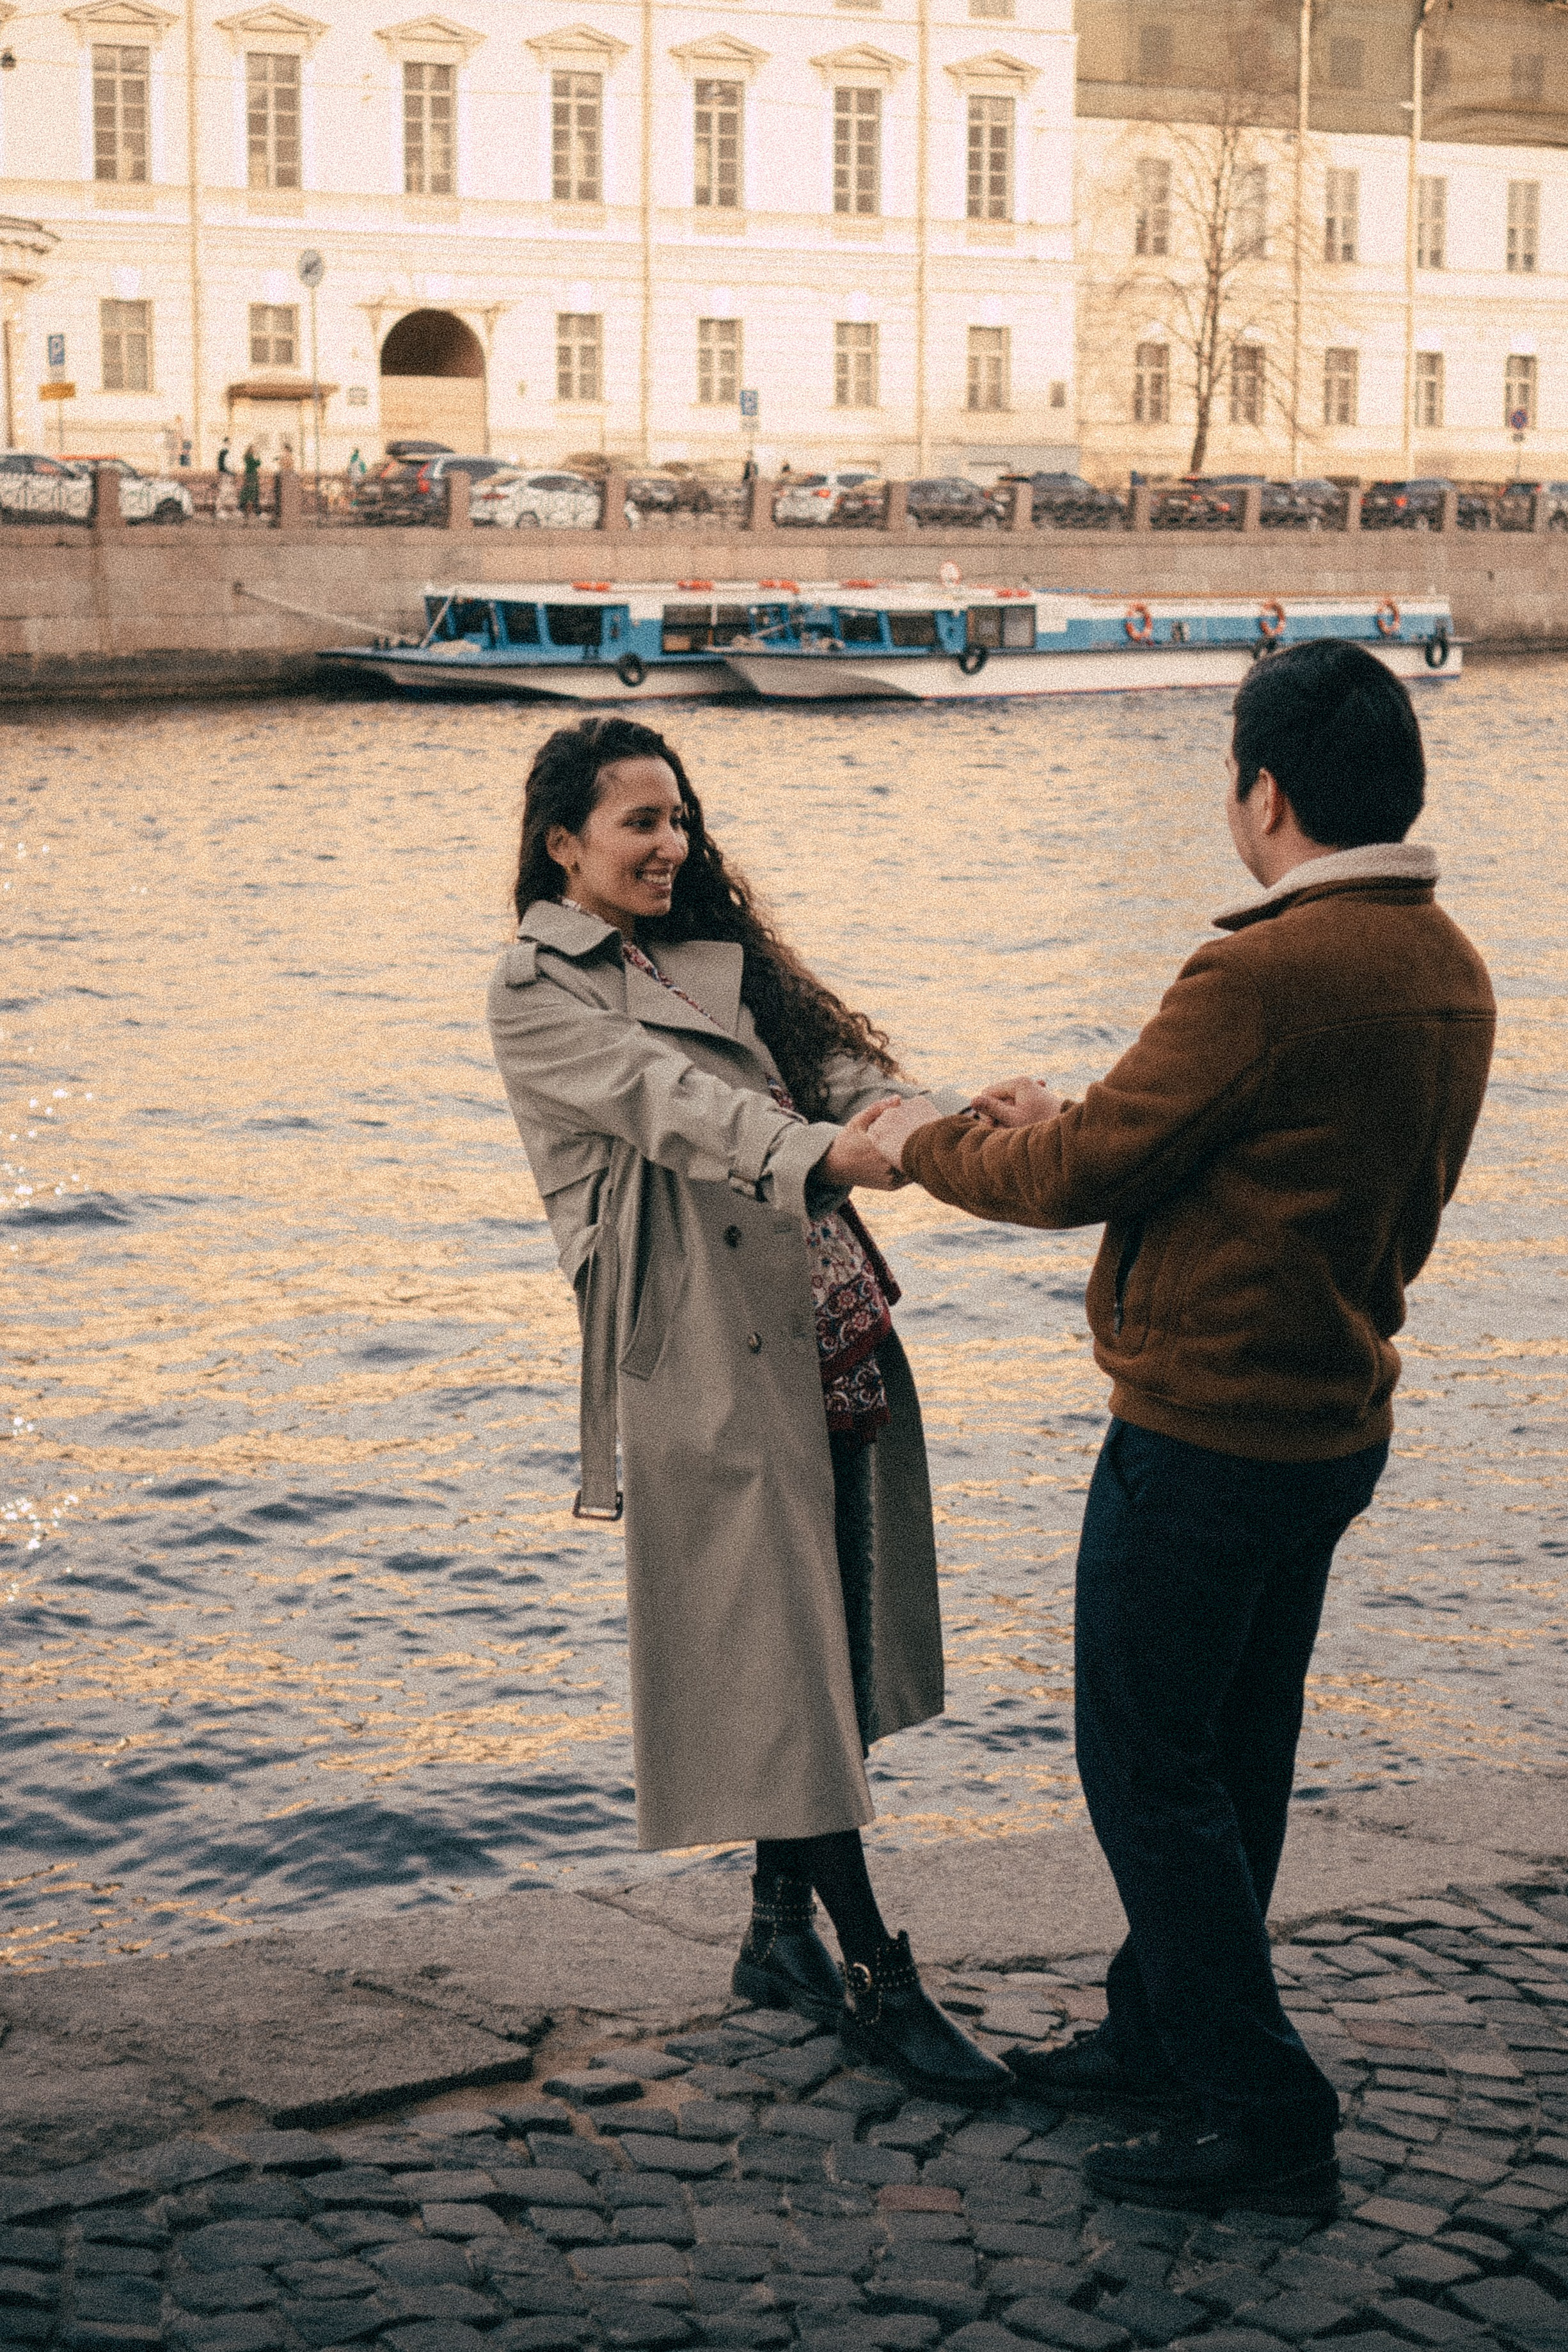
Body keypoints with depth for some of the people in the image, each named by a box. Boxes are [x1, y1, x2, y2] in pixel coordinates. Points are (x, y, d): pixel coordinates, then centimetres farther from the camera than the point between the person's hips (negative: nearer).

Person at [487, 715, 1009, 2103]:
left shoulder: (716, 957, 18)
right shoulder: (537, 995, -3)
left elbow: (833, 1061, 5)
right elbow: (667, 1102, -19)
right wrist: (819, 1154, -36)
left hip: (832, 1337, 7)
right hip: (712, 1355, -7)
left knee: (819, 1642, 11)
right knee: (774, 1654, -5)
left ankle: (781, 1933, 24)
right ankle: (881, 1979, 0)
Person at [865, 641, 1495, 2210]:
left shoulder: (1270, 973, -24)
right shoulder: (1447, 974, 6)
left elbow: (1087, 1174, -17)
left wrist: (925, 1148, 1)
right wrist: (1078, 1127, 19)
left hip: (1205, 1427, -9)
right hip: (1334, 1421, 9)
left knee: (1148, 1767, 1)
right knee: (1228, 1757, 20)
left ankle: (1262, 2121, 5)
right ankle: (1165, 2031, 35)